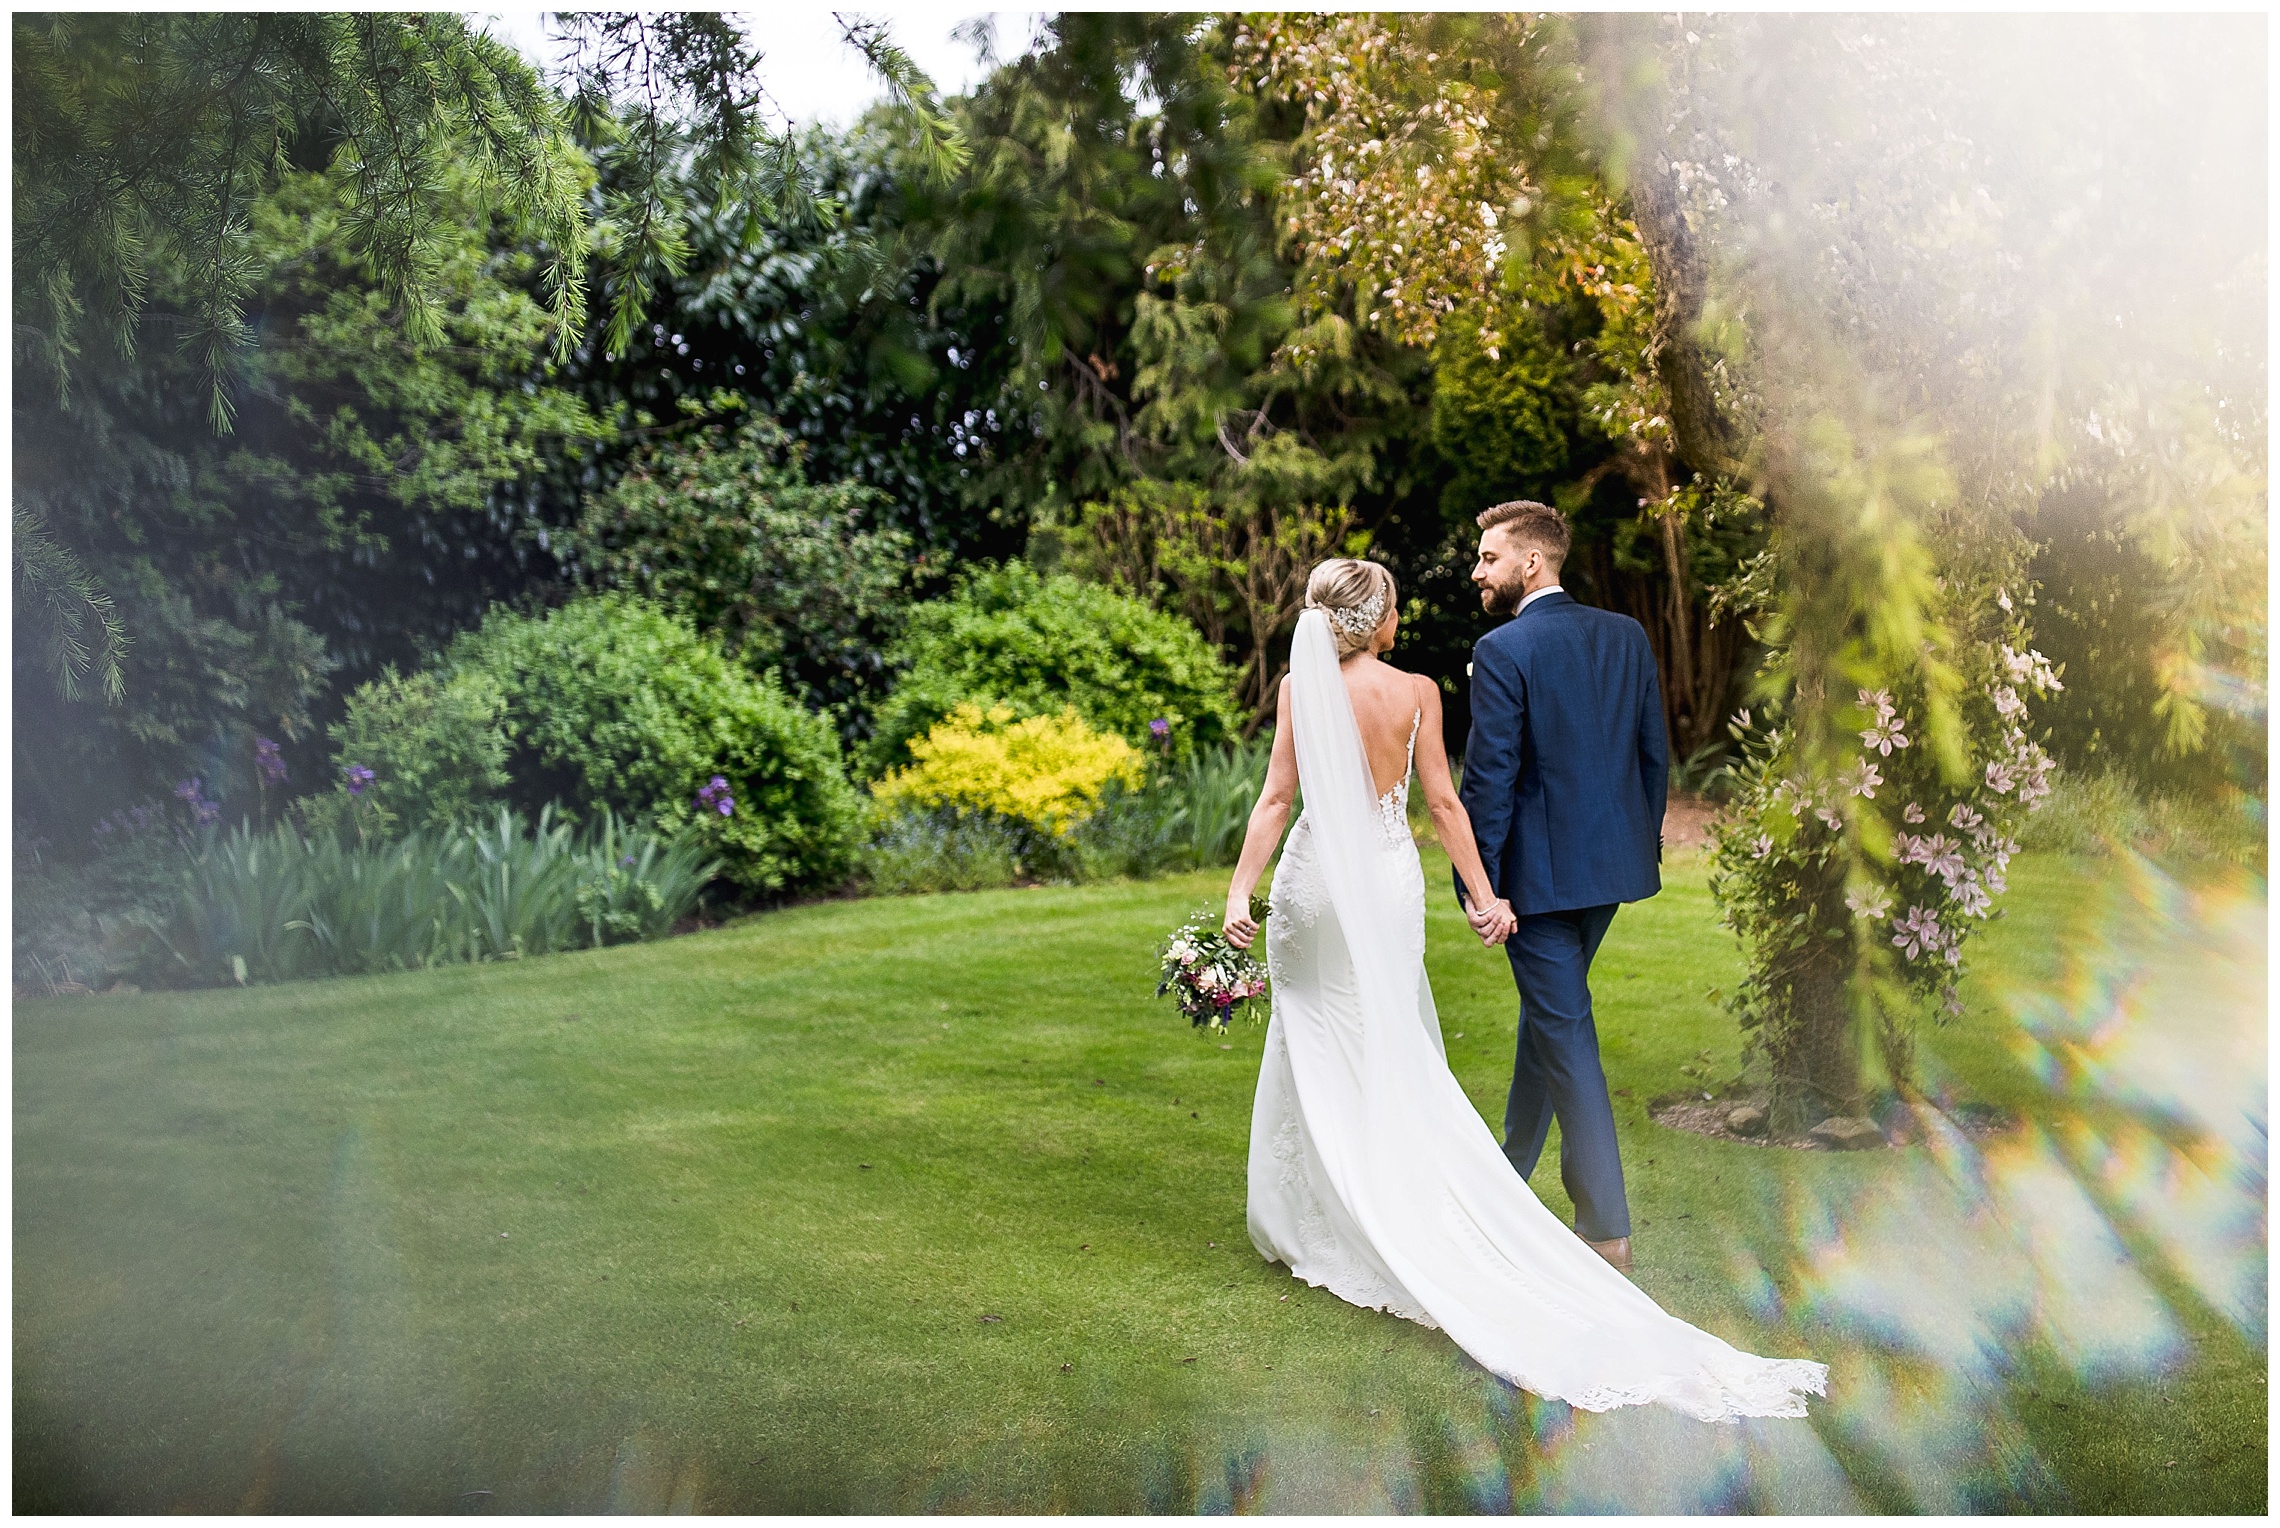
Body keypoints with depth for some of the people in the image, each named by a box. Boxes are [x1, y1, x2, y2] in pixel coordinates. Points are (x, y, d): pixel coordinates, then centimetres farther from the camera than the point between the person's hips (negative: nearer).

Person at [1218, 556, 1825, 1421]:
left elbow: (1277, 798, -9)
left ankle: (1308, 1227, 22)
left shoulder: (1300, 690, -4)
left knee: (1316, 1049, 13)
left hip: (1314, 879, 0)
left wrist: (1239, 892, -9)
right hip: (1390, 880, 0)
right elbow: (1442, 803, -4)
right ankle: (1396, 1225, 16)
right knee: (1393, 1052, 10)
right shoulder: (1416, 692, -4)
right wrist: (1483, 894, 1)